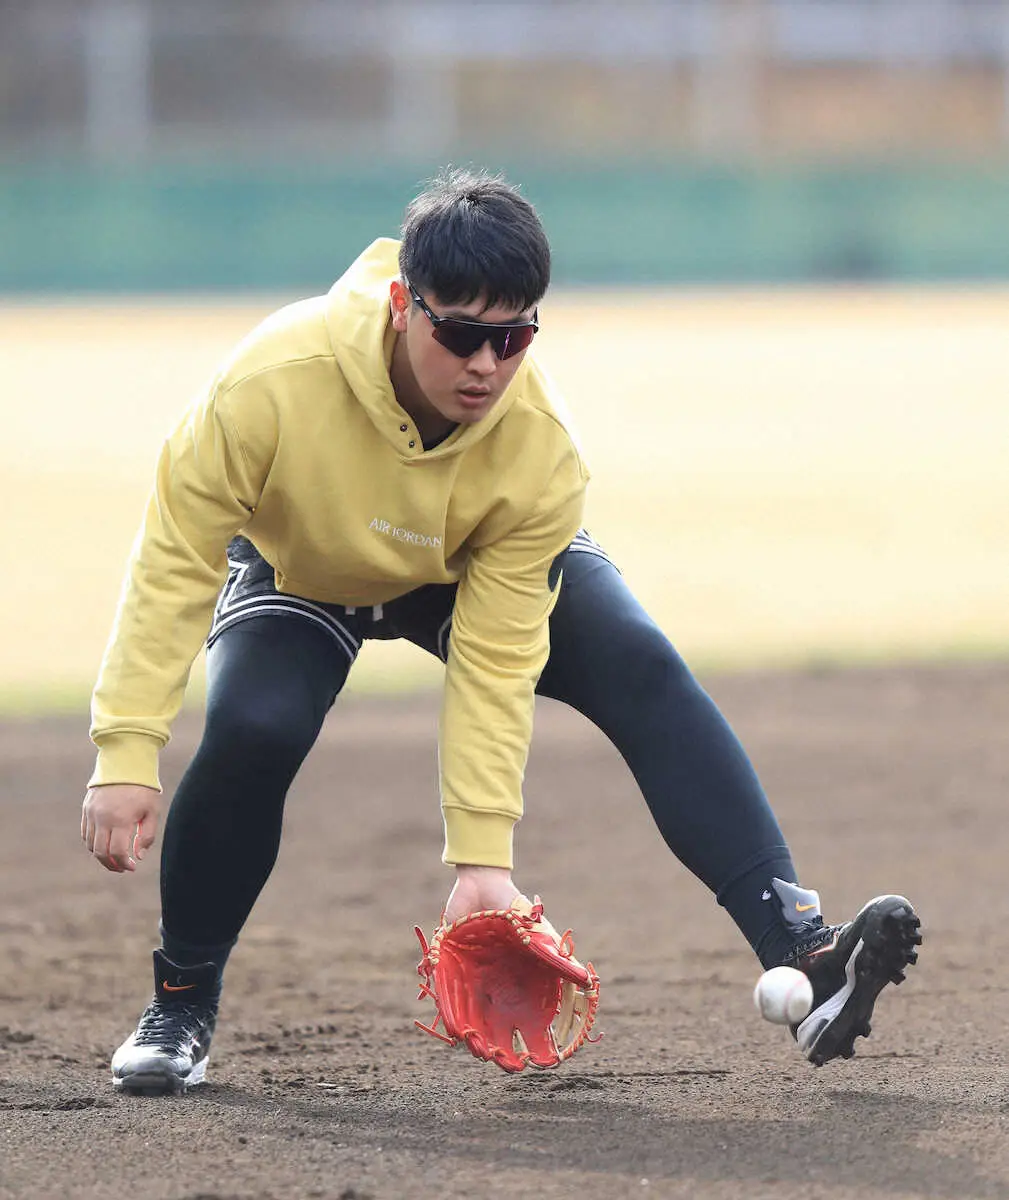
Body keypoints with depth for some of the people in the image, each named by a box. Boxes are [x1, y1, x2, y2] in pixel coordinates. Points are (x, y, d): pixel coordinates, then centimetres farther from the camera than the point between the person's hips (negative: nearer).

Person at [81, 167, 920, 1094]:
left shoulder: (539, 446, -34)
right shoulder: (278, 381, -40)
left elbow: (494, 661, -28)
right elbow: (176, 564, -30)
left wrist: (482, 856, -31)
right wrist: (129, 756, -33)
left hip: (481, 570, 1)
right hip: (300, 568, -1)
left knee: (643, 670, -22)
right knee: (252, 729, -29)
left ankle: (800, 950, -27)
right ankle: (181, 1001, -5)